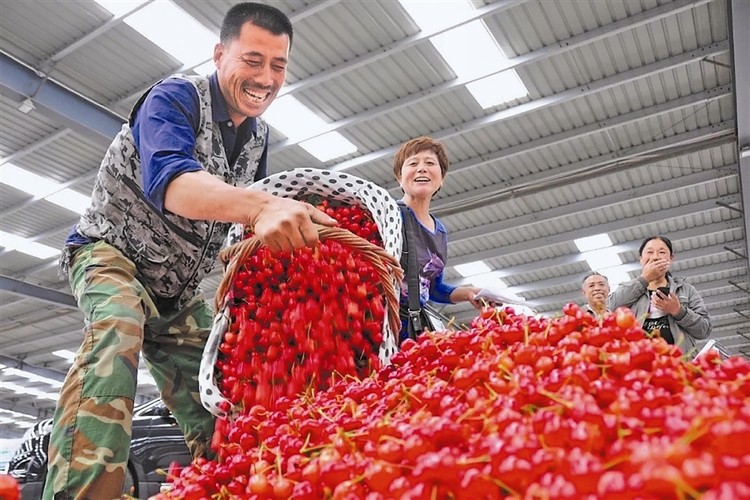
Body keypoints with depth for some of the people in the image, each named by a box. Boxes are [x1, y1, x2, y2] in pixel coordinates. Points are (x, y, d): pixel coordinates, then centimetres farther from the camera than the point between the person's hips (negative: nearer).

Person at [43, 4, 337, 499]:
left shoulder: (260, 135, 2)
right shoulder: (176, 98, -18)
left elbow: (246, 212, 14)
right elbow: (167, 180, -40)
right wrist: (260, 205, -58)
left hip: (181, 287, 7)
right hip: (113, 253, -6)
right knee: (116, 330, -36)